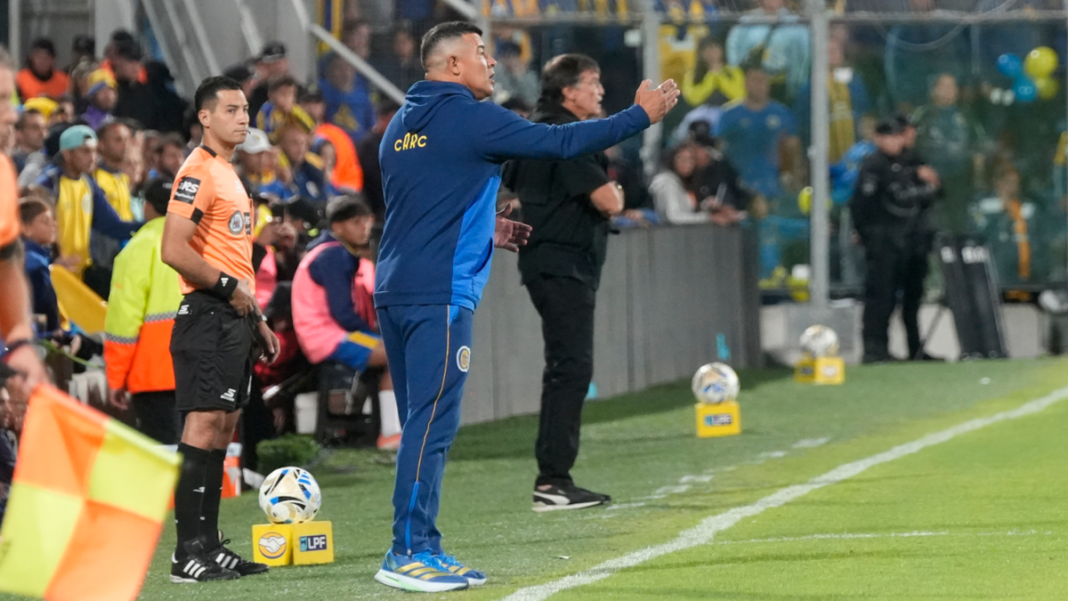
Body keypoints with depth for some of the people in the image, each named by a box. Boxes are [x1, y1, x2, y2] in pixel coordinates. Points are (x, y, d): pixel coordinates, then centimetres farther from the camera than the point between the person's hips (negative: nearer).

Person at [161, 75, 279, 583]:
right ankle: (189, 553, -14)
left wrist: (256, 319, 22)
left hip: (233, 318, 10)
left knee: (223, 428, 10)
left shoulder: (229, 174, 20)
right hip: (207, 315, -10)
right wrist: (228, 288, -15)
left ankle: (209, 547, 13)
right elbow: (173, 251, -21)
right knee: (203, 424, -13)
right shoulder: (198, 172, -11)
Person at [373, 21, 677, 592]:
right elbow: (560, 141, -8)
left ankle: (423, 547, 14)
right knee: (432, 422, -8)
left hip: (395, 289, 9)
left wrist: (485, 230, 28)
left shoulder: (403, 124, 17)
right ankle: (406, 552, -9)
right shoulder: (471, 117, -8)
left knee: (422, 423, 12)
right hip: (440, 293, -9)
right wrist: (640, 116, 2)